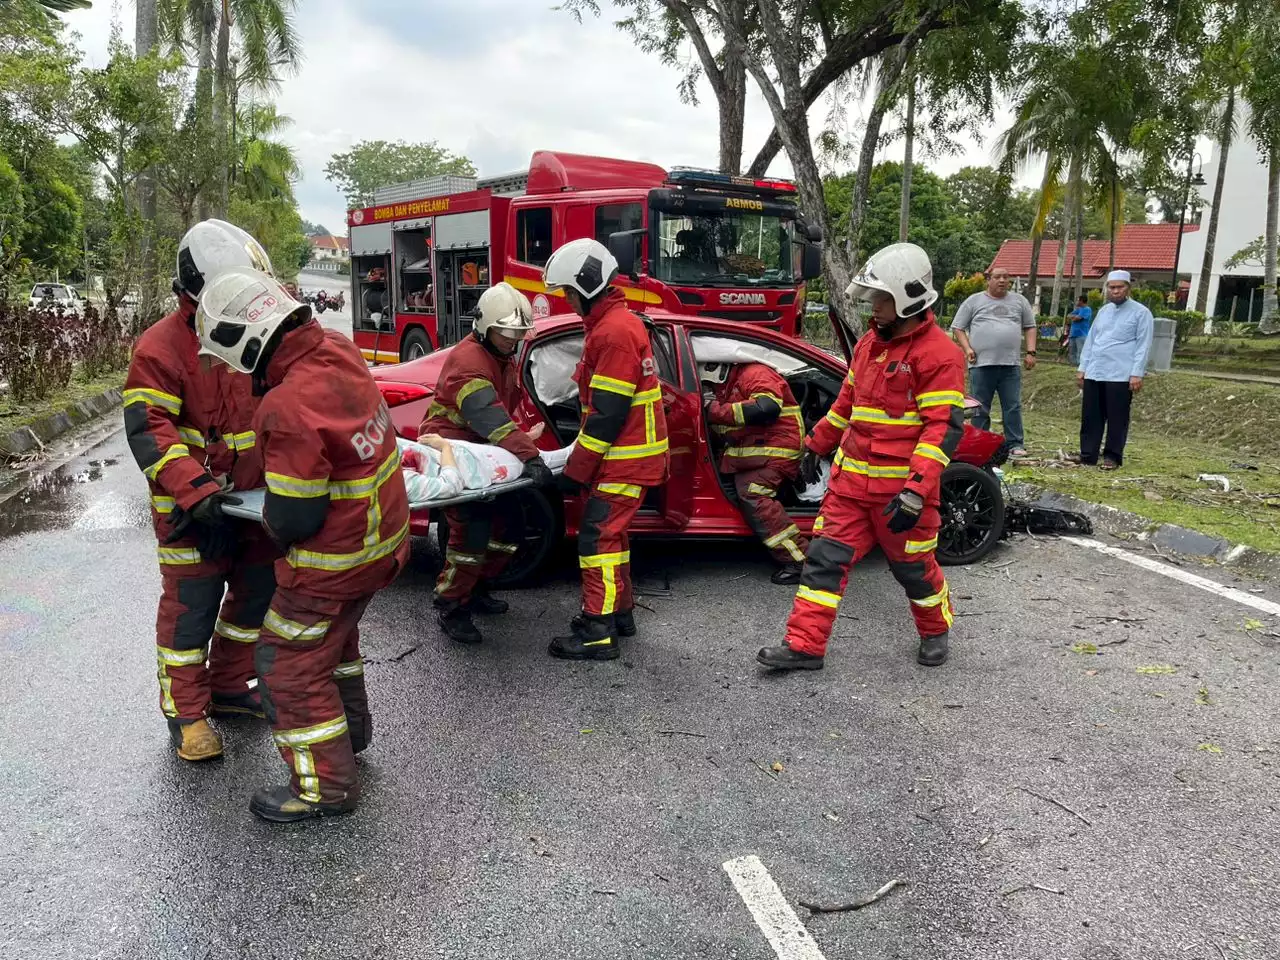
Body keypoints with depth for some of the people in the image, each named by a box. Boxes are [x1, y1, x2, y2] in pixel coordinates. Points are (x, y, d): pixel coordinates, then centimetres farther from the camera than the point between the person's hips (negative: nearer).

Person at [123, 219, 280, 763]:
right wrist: (196, 491, -33)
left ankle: (229, 688, 34)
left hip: (255, 498, 7)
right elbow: (147, 430, -22)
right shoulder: (162, 348, -16)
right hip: (192, 509, -6)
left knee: (257, 593, 15)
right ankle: (186, 714, 18)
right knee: (190, 607, 2)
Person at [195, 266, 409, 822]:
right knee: (335, 631, 30)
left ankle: (325, 786, 18)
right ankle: (350, 727, 49)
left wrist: (269, 517, -2)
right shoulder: (338, 350, -5)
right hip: (384, 535, 9)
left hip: (335, 558, -9)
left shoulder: (290, 409, -31)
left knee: (288, 666, 7)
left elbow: (293, 520, -24)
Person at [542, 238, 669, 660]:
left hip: (625, 459, -11)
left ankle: (597, 633, -5)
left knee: (598, 536, -9)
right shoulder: (616, 322, 15)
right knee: (611, 531, 18)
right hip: (625, 454, 11)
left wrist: (576, 468, -18)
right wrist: (582, 452, 18)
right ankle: (620, 613, 29)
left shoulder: (615, 332, -19)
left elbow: (607, 413, -23)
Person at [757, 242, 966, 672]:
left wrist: (915, 492, -27)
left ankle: (935, 632, 38)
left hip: (901, 487, -6)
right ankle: (804, 646, 8)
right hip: (851, 479, 7)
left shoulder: (939, 354, -14)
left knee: (914, 566, 11)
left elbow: (944, 428, -20)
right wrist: (816, 446, 24)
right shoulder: (870, 342, 11)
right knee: (825, 557, 2)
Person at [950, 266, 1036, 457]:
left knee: (1013, 407, 2)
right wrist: (967, 349, -6)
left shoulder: (1019, 300, 14)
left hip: (1010, 365, 2)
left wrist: (1031, 352, 6)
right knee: (980, 409, 3)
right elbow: (958, 328, 7)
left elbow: (1029, 327, 18)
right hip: (981, 365, -2)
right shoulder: (974, 301, 7)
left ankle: (1015, 445, 8)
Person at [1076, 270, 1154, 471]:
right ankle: (1087, 455, 12)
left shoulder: (1141, 312, -2)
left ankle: (1112, 457, 8)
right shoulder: (1104, 310, 17)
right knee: (1090, 417, 6)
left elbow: (1143, 345, -7)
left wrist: (1137, 373, -14)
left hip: (1120, 376, -6)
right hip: (1093, 374, 6)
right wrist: (1082, 367, 13)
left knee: (1117, 419, 0)